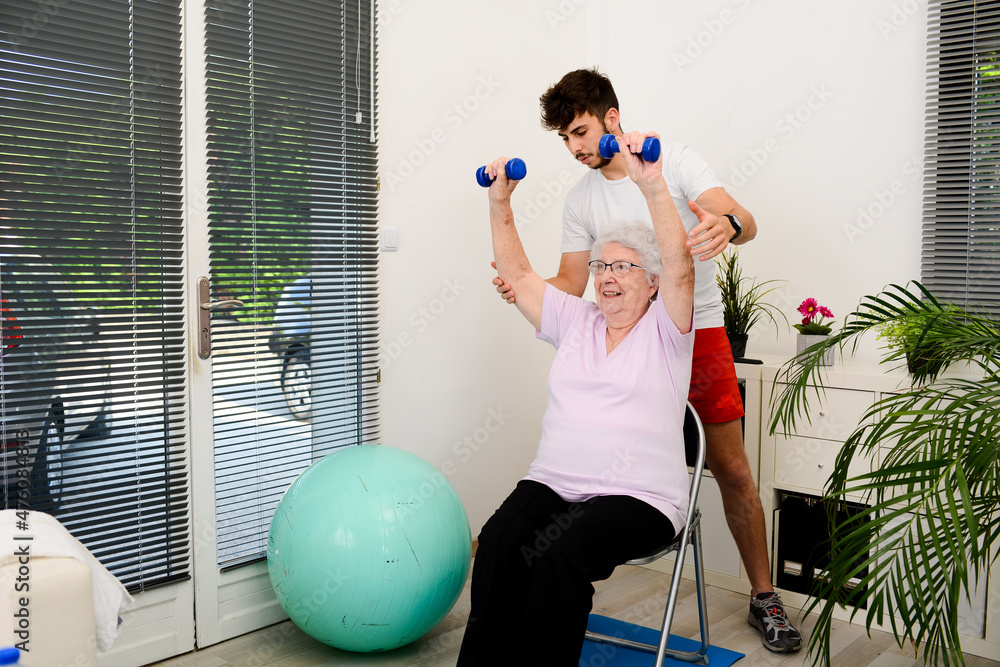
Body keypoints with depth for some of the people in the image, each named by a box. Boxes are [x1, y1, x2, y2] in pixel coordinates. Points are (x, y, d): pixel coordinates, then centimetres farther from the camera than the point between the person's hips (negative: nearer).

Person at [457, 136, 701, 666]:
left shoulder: (663, 330, 4)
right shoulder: (574, 320, 19)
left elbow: (679, 265, -13)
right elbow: (517, 273, 16)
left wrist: (652, 184, -25)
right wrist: (500, 202, 6)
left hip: (638, 496, -4)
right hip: (552, 484, 4)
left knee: (559, 555, -33)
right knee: (499, 541, -27)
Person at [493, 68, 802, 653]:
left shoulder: (677, 161, -5)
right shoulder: (580, 199, 7)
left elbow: (743, 220, -18)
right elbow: (570, 285, 5)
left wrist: (726, 224, -43)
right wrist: (524, 287, -16)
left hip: (698, 336, -3)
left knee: (733, 470, 3)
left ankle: (764, 597, 20)